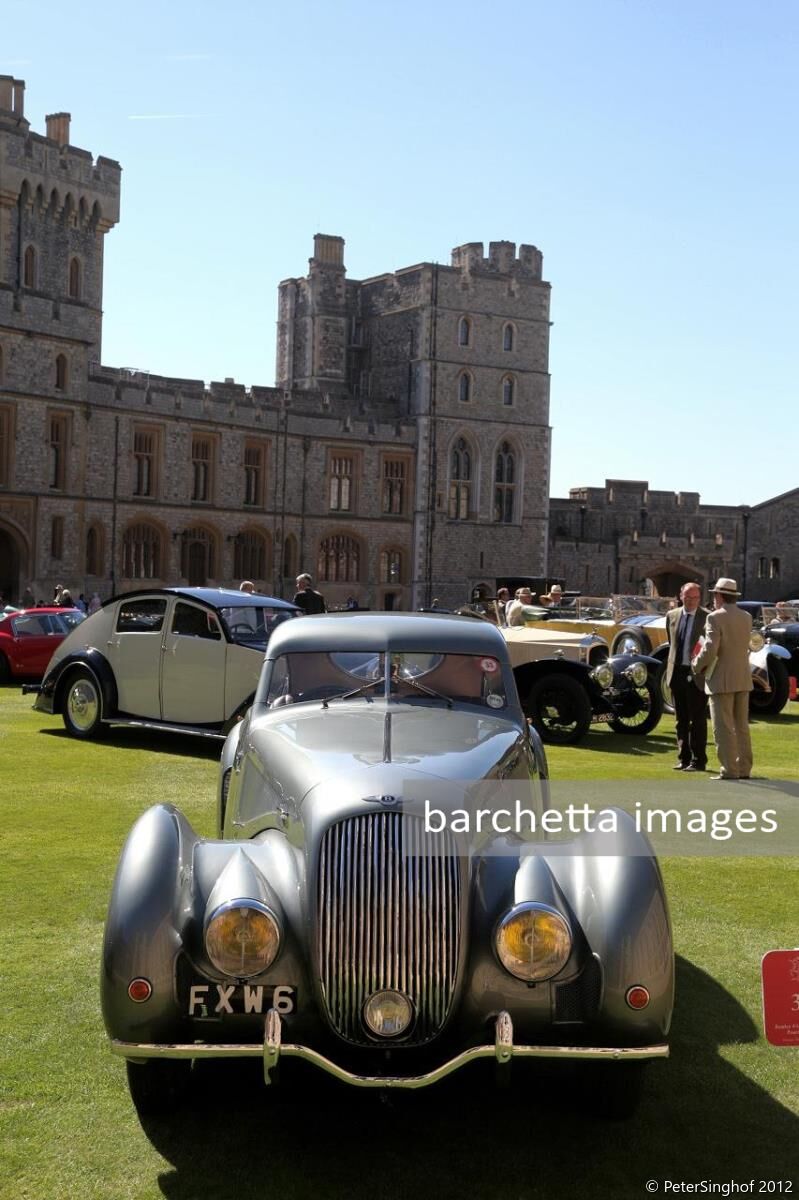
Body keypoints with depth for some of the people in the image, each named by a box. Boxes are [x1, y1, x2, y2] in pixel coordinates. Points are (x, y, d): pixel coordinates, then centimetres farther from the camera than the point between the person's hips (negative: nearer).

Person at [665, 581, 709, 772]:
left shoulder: (708, 617, -6)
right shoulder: (672, 615, 10)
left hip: (697, 674, -5)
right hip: (677, 673, 5)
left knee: (697, 720, 0)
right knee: (681, 720, 11)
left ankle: (698, 761, 6)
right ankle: (683, 758, 19)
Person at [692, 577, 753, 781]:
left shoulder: (716, 617, -13)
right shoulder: (746, 617, 8)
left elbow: (710, 649, -19)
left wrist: (696, 666, -3)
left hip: (722, 679, -7)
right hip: (743, 679, 7)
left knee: (723, 728, -3)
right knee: (741, 726, 14)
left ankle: (729, 771, -3)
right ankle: (744, 769, 17)